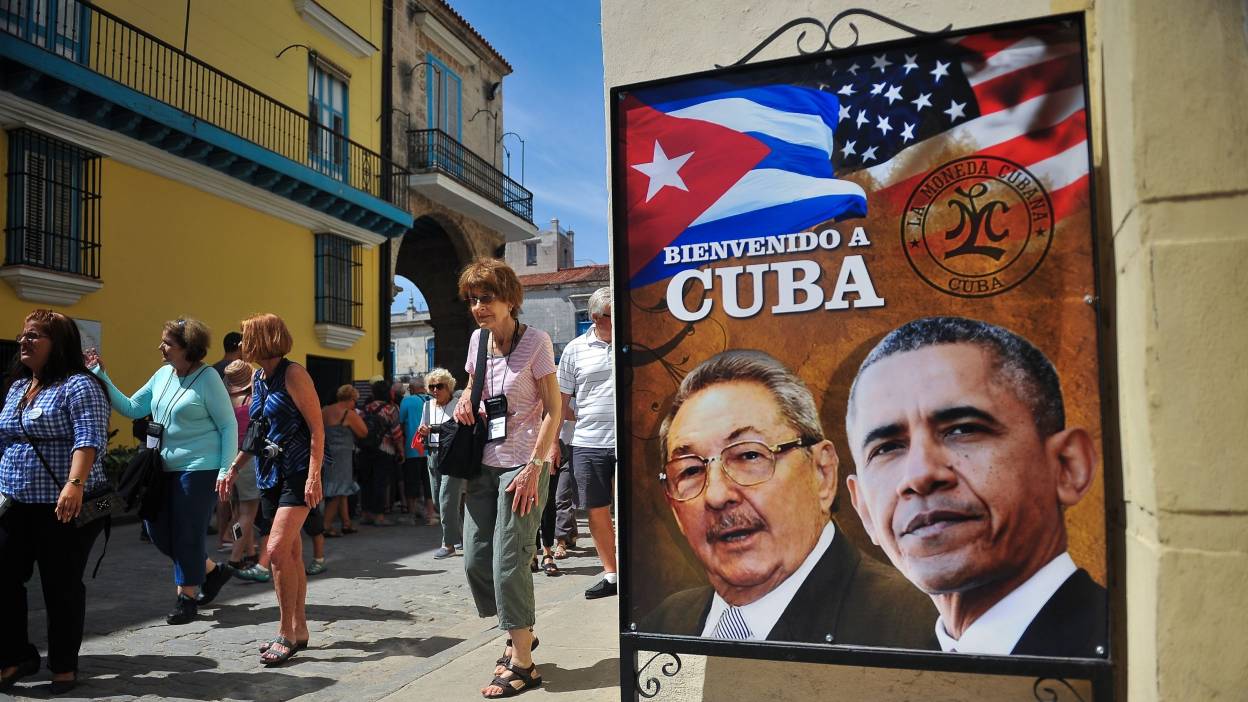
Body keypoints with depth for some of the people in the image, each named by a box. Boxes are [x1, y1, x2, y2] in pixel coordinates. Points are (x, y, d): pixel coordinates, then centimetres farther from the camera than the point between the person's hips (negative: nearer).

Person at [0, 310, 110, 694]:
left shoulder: (78, 386, -10)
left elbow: (89, 440, -22)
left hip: (63, 508, -7)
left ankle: (64, 665, 18)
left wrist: (75, 484, -34)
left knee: (61, 586, 3)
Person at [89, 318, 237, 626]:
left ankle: (187, 596, 18)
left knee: (187, 532, 0)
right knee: (158, 528, 10)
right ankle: (212, 570, 27)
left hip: (199, 469, -7)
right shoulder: (162, 375, 8)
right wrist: (102, 378, 4)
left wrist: (226, 471, -16)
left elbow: (229, 425, -10)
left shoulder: (208, 379, -12)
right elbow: (131, 408, 13)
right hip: (167, 468, 7)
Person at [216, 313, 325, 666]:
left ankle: (286, 632, -3)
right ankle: (299, 629, 20)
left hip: (297, 473, -8)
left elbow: (317, 428, -14)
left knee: (278, 549, -16)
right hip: (269, 472, 8)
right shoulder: (257, 378, 13)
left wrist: (314, 475, -21)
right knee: (290, 553, 12)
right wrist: (233, 468, 19)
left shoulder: (293, 374, -11)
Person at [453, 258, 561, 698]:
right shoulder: (478, 340, 6)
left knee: (508, 562, -6)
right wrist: (466, 399, 0)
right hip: (484, 464, 7)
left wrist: (534, 468, -18)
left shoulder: (535, 341, -11)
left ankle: (522, 665, 8)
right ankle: (519, 634, 31)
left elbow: (553, 410, -12)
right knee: (475, 560, 8)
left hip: (524, 465, -7)